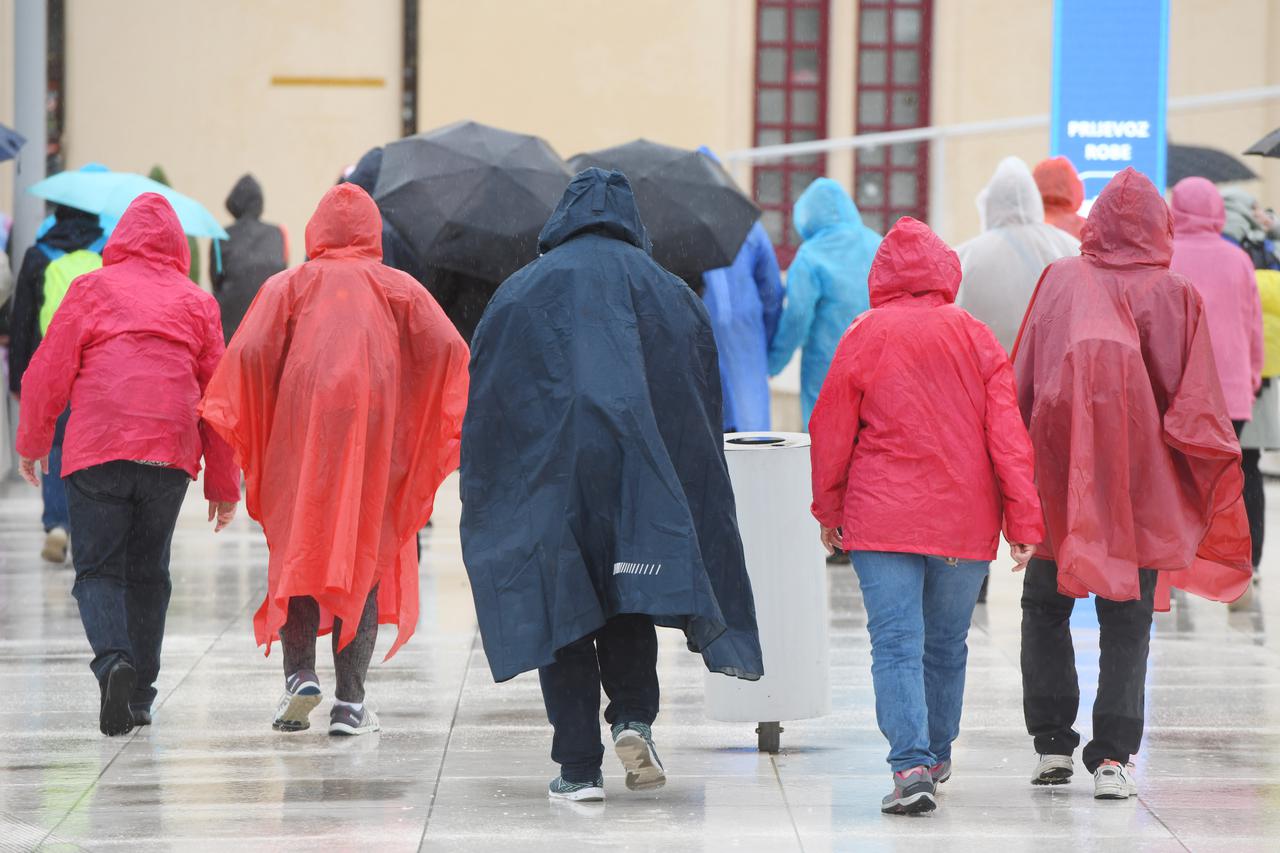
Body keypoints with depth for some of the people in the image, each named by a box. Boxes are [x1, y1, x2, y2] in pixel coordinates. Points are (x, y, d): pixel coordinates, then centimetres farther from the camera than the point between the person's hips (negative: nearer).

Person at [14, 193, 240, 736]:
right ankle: (140, 696, 14)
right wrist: (223, 485, 18)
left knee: (97, 569, 3)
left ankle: (113, 659, -24)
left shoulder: (91, 289, 6)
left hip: (96, 449, -2)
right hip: (170, 455, 2)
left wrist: (31, 445, 18)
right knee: (148, 571, 15)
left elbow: (48, 373, 3)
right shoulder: (196, 304, 13)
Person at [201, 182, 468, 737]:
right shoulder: (398, 287, 11)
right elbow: (447, 347, -4)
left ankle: (300, 674, -11)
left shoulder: (289, 285, 9)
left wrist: (229, 420, 3)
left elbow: (249, 351, -6)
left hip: (299, 433, 0)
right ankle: (350, 701, -1)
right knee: (366, 557, 5)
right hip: (376, 432, 0)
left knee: (296, 551, 8)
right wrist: (446, 421, 6)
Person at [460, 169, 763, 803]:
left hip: (545, 481, -1)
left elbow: (483, 404, 7)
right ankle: (634, 717, -8)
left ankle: (578, 768, -1)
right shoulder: (670, 295, 10)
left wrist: (484, 498, 11)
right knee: (627, 606, 15)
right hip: (639, 479, 1)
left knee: (559, 612, 3)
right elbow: (702, 408, 10)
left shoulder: (521, 292, 8)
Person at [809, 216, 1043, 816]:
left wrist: (829, 510, 15)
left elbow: (831, 430, 3)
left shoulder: (866, 337, -2)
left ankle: (912, 766, -20)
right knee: (946, 644, 17)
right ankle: (936, 756, 30)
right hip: (965, 520, 2)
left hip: (883, 518, -2)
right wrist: (1023, 520, 1)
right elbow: (1008, 434, -1)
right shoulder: (977, 339, 2)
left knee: (896, 645, -6)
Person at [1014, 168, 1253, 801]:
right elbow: (1195, 407, -4)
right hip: (1140, 480, -1)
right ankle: (1113, 758, -3)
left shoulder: (1060, 280, 2)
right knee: (1127, 621, 4)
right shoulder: (1174, 295, -3)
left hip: (1057, 467, 1)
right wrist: (1217, 478, 7)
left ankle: (1052, 746, 10)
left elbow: (1020, 384, 4)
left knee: (1045, 607, 14)